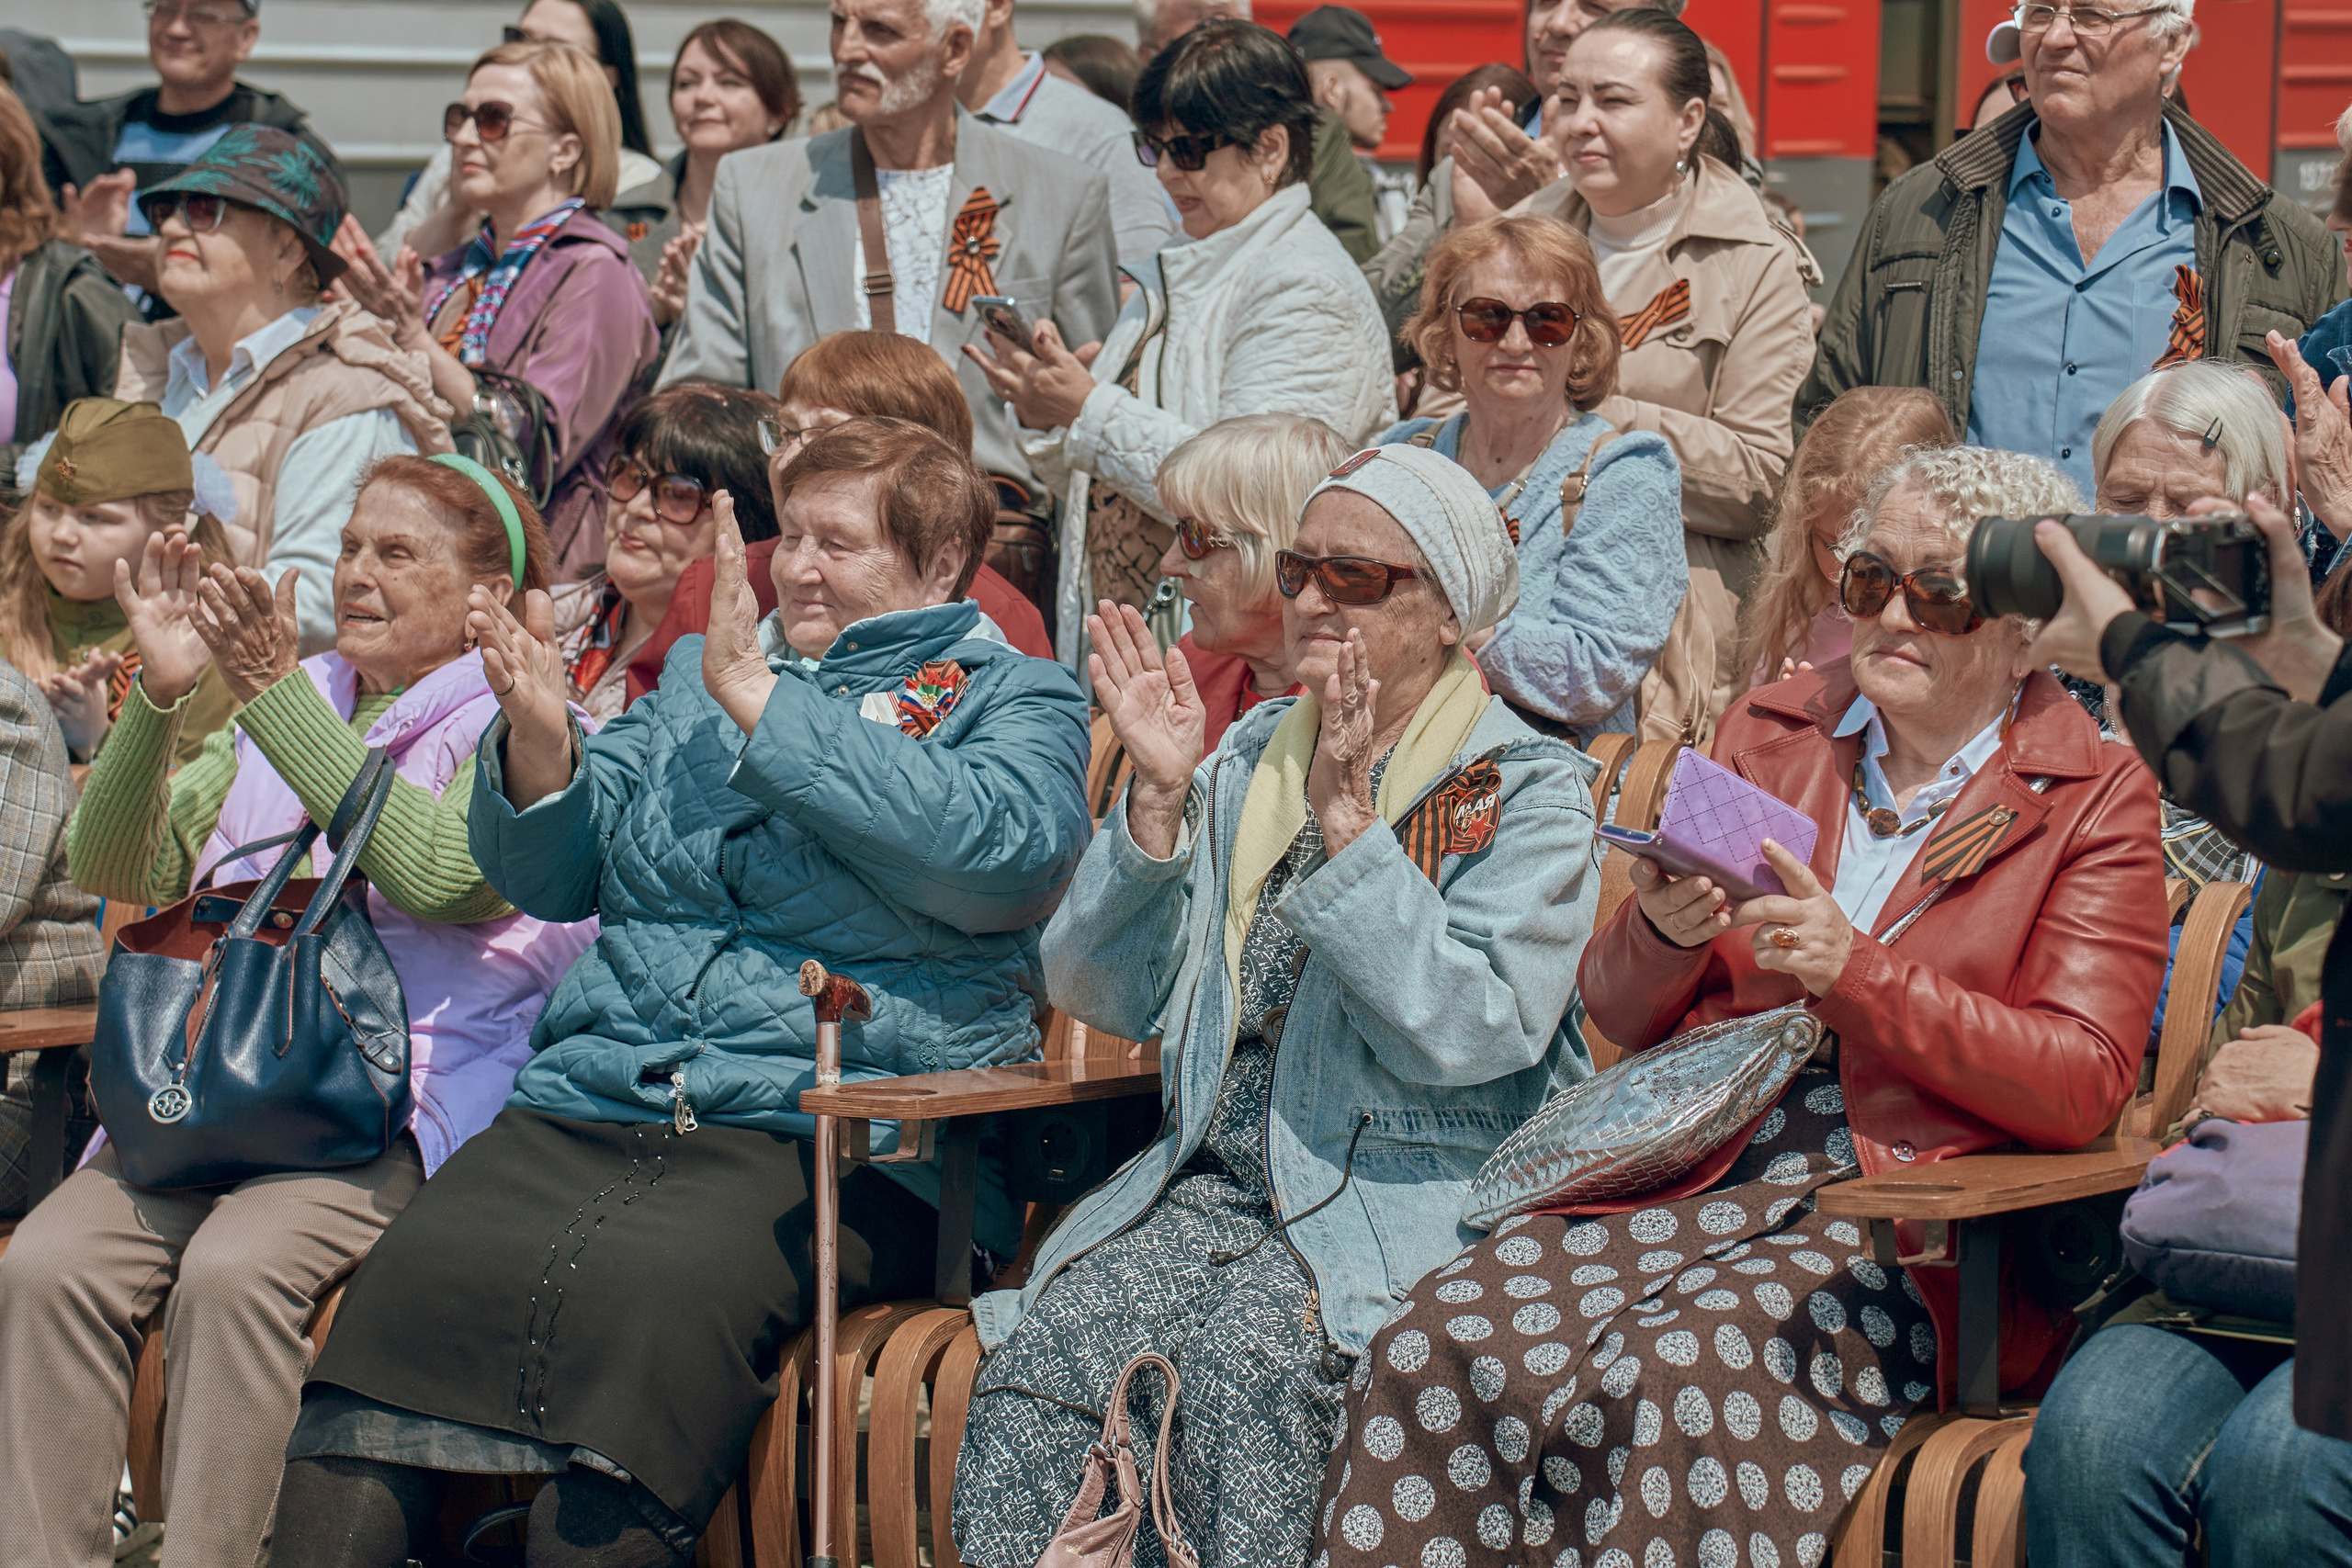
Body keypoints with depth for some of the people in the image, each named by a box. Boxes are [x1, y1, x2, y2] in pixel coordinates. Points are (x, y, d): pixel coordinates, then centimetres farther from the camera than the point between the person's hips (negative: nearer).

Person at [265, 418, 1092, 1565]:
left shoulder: (1013, 698, 11)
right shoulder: (700, 675, 26)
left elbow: (1003, 853, -12)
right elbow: (550, 878, 23)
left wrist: (764, 704, -11)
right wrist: (540, 747, 0)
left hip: (832, 1138, -5)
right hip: (589, 1104, 5)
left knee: (646, 1292, -35)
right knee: (412, 1277, -24)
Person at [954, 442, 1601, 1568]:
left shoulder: (1526, 793, 1)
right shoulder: (1249, 761, 17)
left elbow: (1467, 1034, -16)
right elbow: (1100, 995, 11)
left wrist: (1347, 821, -16)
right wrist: (1160, 799, -2)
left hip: (1404, 1201, -4)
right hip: (1211, 1184, 4)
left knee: (1251, 1353, -35)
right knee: (1029, 1367, -24)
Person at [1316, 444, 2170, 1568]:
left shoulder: (2095, 800, 4)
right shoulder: (1768, 732, 17)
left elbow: (2084, 1086, -7)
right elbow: (1619, 1016, 19)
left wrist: (1857, 972, -16)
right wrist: (1662, 932, -6)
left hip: (1906, 1216, -4)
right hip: (1699, 1173, 4)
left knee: (1674, 1382, -34)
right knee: (1443, 1343, -24)